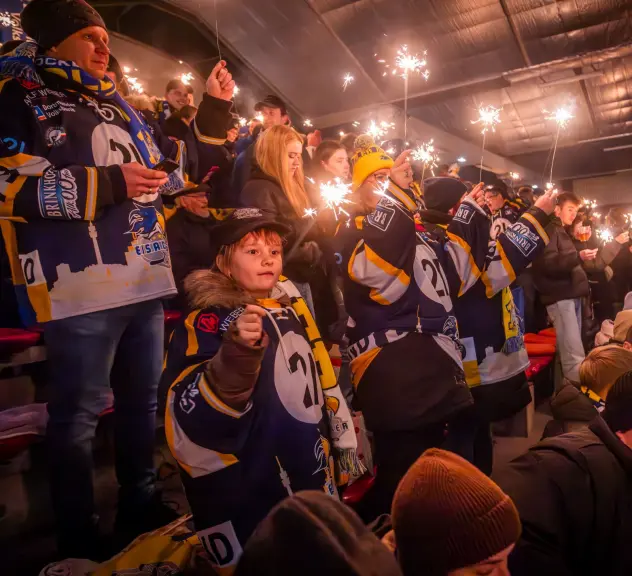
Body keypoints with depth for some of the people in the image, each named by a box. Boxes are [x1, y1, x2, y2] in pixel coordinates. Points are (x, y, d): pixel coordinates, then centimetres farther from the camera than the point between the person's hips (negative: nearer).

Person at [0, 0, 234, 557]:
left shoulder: (119, 105, 23)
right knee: (78, 415, 1)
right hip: (83, 284, -7)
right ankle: (80, 542, 21)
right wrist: (108, 184, -13)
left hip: (146, 280, 7)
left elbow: (179, 172, 24)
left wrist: (215, 108, 18)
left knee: (143, 401, 16)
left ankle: (141, 506, 35)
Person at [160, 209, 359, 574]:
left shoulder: (291, 305, 3)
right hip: (250, 503, -6)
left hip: (316, 482, 7)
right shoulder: (207, 324, -16)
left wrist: (342, 438, 17)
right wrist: (237, 352, -43)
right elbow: (187, 421, -29)